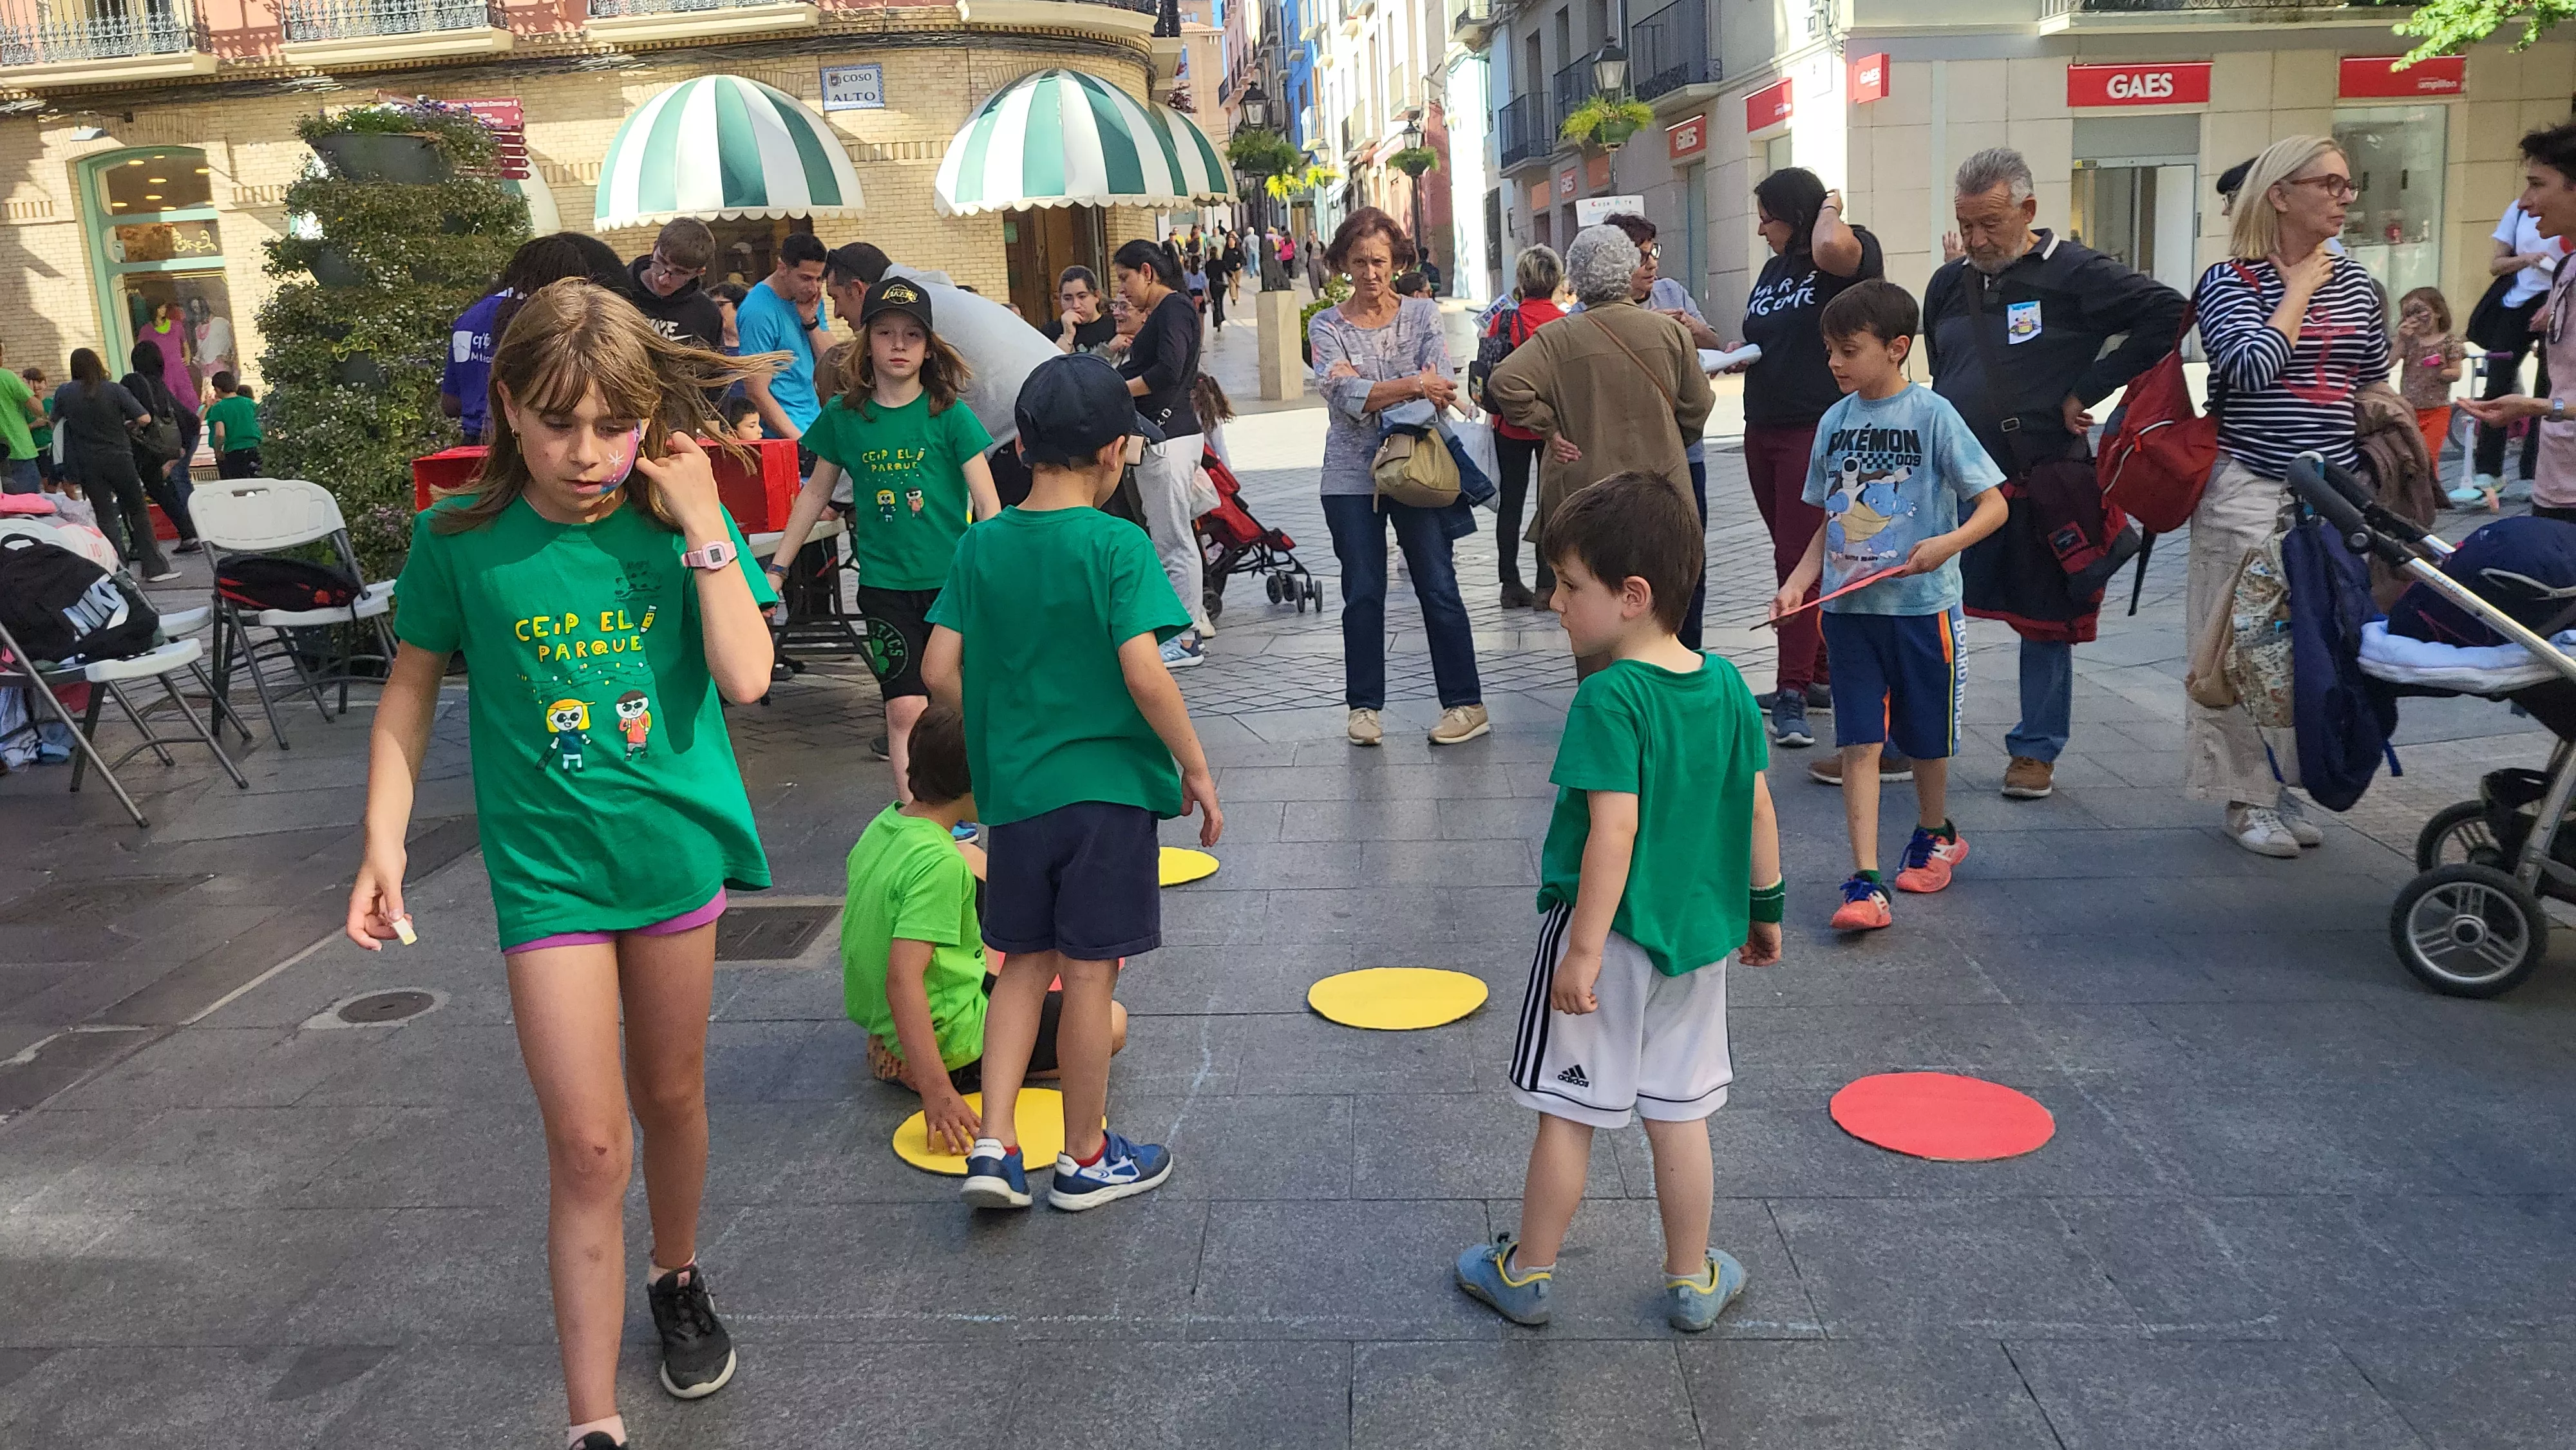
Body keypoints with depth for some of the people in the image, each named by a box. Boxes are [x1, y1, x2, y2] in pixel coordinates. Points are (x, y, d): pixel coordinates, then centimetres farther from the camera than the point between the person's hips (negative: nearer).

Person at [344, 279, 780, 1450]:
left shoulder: (681, 521, -6)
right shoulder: (460, 539, -7)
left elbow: (746, 678, -16)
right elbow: (410, 694, 3)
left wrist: (703, 525, -18)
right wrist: (383, 844, -3)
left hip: (678, 848, 2)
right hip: (548, 866, -1)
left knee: (669, 1093, 19)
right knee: (588, 1146, -4)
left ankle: (677, 1279, 46)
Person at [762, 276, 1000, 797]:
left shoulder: (950, 414, -5)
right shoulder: (842, 416, 2)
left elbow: (986, 501, -7)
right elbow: (816, 492, 13)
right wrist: (776, 567, 12)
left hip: (951, 577, -1)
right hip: (884, 582, 1)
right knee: (905, 709, -3)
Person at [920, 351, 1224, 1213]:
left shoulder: (981, 545, 2)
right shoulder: (1116, 545, -12)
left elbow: (940, 671, 1)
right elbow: (1144, 674, -19)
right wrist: (1196, 768, -8)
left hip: (1013, 789, 5)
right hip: (1107, 787, -4)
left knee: (1025, 964, 17)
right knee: (1090, 975, 6)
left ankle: (994, 1144, 12)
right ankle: (1086, 1159, 20)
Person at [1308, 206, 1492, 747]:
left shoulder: (1423, 315, 6)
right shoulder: (1326, 327, 4)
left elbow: (1440, 390, -7)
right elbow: (1347, 394, -13)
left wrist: (1377, 397, -20)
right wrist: (1412, 386, -20)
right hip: (1352, 475, 0)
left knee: (1438, 587, 0)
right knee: (1362, 594, 4)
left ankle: (1465, 703, 7)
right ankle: (1365, 706, 15)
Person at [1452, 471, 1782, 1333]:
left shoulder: (1611, 698, -21)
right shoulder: (1728, 686, 0)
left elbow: (1616, 828, -26)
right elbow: (1758, 812, 6)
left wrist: (1585, 948, -22)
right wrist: (1765, 909, 17)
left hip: (1608, 936, -6)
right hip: (1697, 936, 6)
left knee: (1568, 1113, 8)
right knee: (1680, 1112, 17)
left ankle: (1526, 1275, 25)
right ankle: (1693, 1284, 29)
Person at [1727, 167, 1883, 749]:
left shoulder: (1854, 255, -7)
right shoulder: (1774, 267, 16)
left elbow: (1830, 249, -32)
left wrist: (1831, 207, -11)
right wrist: (1734, 352, 4)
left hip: (1816, 432, -8)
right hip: (1764, 431, 8)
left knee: (1798, 561, -10)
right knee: (1794, 559, 12)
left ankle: (1792, 695, -9)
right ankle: (1819, 674, 22)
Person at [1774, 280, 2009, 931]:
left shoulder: (1932, 415, -8)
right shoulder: (1834, 421, 7)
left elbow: (1994, 504, -9)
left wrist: (1947, 544, -27)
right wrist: (1799, 581, 3)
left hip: (1921, 605, -3)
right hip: (1848, 607, 3)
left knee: (1927, 737, 13)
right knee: (1859, 743, -3)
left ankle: (1934, 836, 39)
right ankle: (1865, 883, -5)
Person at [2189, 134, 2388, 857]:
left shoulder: (2355, 283, 12)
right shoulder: (2228, 282, -5)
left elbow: (2375, 387, 20)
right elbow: (2253, 369, -20)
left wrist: (2380, 482, 15)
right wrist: (2298, 289, -12)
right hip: (2251, 490, -5)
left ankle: (2284, 782, 18)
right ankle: (2246, 797, 8)